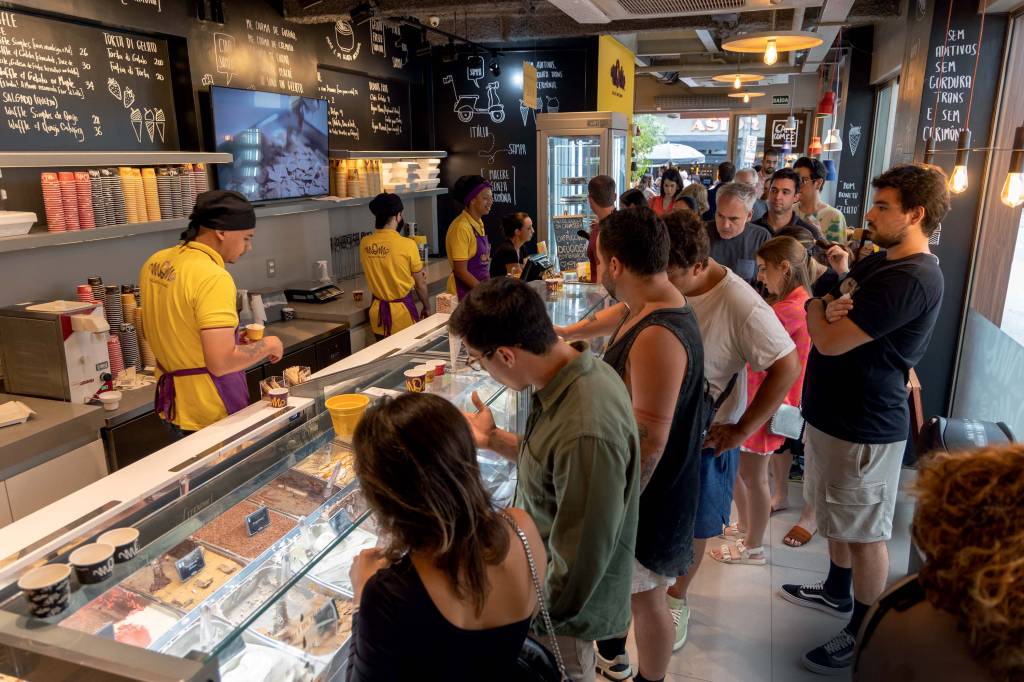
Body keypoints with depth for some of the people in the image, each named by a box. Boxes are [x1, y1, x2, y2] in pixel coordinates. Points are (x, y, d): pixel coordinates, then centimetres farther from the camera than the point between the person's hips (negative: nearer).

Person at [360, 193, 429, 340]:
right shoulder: (407, 244, -16)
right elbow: (420, 284, -6)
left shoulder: (364, 244, -4)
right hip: (402, 309, -4)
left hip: (378, 310, 5)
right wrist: (427, 307, 10)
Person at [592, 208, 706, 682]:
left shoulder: (657, 336, -33)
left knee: (646, 596, 13)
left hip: (648, 493, -10)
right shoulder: (647, 308, -1)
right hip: (625, 478, 10)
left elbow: (649, 441, -30)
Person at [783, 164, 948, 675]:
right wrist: (831, 306, -15)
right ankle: (837, 592, 45)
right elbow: (829, 318, 9)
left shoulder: (912, 279, -24)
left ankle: (864, 632, 24)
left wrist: (817, 294, -7)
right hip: (834, 412, 10)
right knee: (838, 515, 25)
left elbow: (830, 341, -27)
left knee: (866, 532, 7)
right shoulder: (877, 262, 8)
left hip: (865, 427, -10)